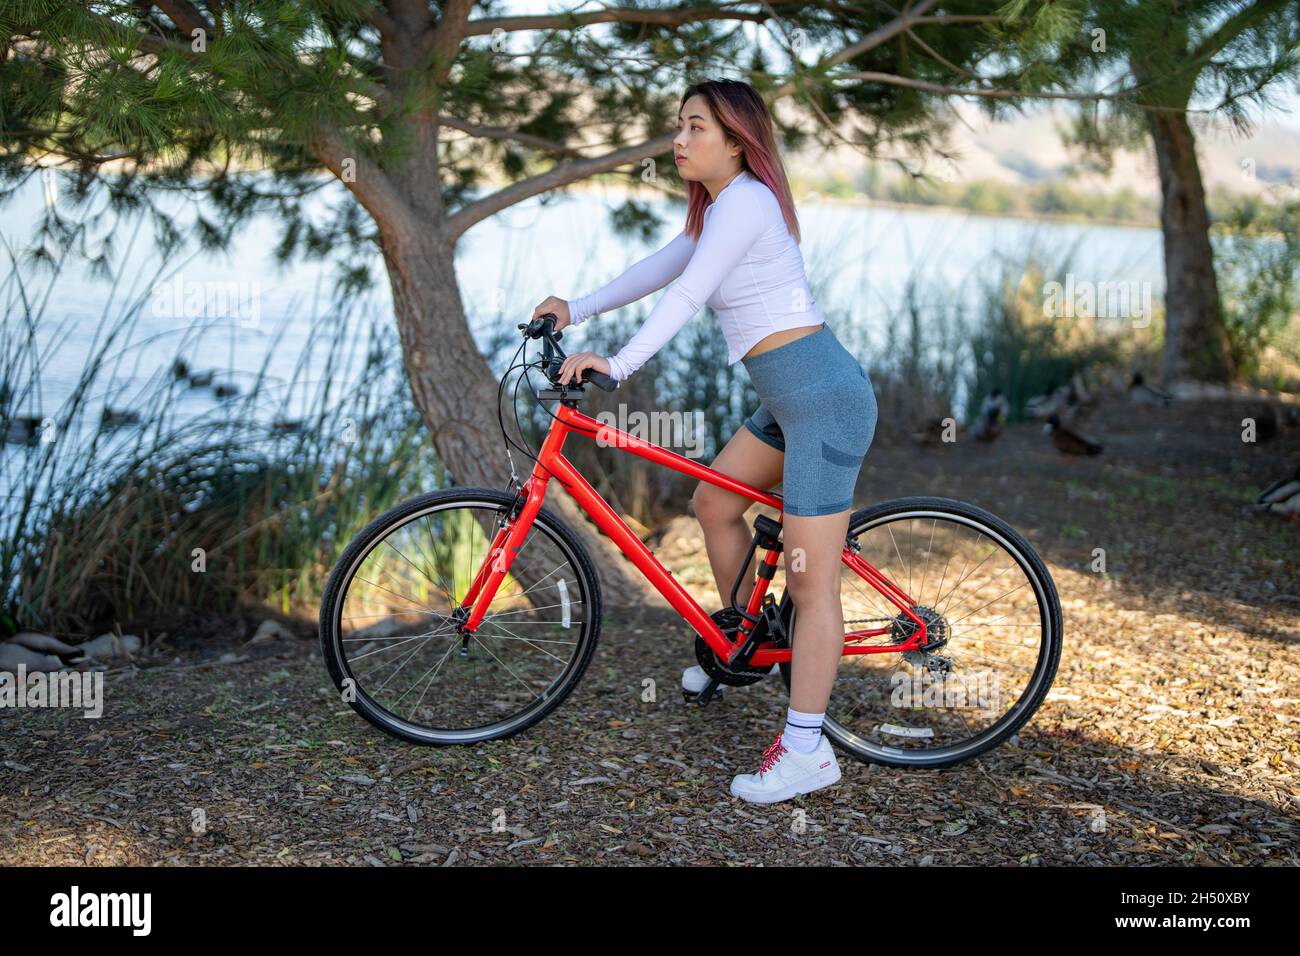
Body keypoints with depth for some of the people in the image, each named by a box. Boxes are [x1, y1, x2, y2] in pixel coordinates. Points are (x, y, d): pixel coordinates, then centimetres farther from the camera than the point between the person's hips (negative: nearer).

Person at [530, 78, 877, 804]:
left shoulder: (745, 201, -14)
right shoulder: (719, 205, 17)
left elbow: (687, 296, -24)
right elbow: (659, 269, 22)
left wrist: (618, 365, -31)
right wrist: (576, 309, 17)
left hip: (824, 398, -10)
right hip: (795, 397, 10)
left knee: (812, 581, -7)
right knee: (715, 500, 19)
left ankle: (806, 750, 0)